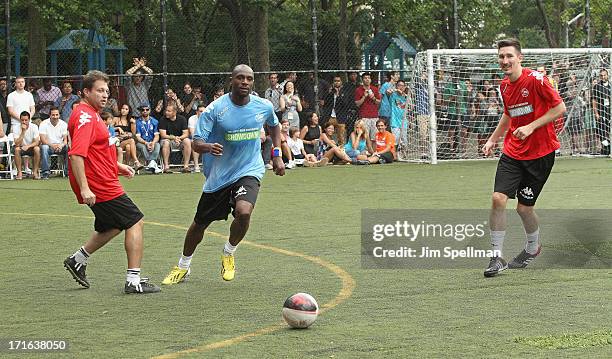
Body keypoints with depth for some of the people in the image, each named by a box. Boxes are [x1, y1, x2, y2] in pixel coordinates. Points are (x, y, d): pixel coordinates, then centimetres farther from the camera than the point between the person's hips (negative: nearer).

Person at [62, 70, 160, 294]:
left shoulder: (91, 115, 16)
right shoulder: (85, 117, -17)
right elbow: (76, 155, -27)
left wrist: (116, 166, 23)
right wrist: (84, 188, -32)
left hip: (104, 183, 11)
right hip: (100, 186, -11)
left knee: (111, 228, 23)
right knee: (135, 223, -7)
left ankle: (78, 260, 31)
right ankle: (133, 281, -8)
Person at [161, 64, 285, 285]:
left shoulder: (264, 107, -4)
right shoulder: (215, 109, -14)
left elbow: (274, 126, 20)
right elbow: (196, 143, -16)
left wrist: (277, 155, 12)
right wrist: (208, 147, -38)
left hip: (249, 171, 0)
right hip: (218, 175, 0)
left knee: (243, 211, -28)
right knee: (200, 223, 12)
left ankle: (229, 254, 1)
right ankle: (183, 267, 37)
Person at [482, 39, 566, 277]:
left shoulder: (535, 79, -15)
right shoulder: (505, 85, 6)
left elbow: (560, 108, -15)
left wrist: (530, 127, -21)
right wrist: (493, 139, 18)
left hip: (540, 153, -5)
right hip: (512, 152, 5)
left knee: (524, 207, 1)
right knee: (498, 198, -12)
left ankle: (532, 248, 32)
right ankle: (497, 256, -4)